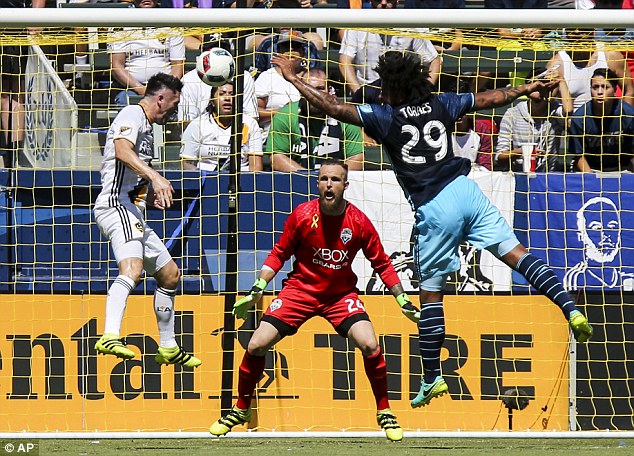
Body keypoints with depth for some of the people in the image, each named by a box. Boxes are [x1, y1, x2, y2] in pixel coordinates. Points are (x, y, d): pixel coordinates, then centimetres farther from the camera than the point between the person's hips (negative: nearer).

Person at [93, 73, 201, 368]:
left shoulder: (145, 127, 26)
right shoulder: (133, 115, -4)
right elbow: (122, 151, -25)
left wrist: (153, 195, 32)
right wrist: (155, 177, -35)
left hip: (133, 212, 11)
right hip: (116, 206, -11)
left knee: (170, 275, 19)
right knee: (132, 269, -33)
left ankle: (168, 349, 30)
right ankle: (110, 338, -51)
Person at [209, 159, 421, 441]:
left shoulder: (359, 222, -11)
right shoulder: (302, 216, -12)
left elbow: (382, 263, 0)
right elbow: (279, 254, 0)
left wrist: (403, 301, -3)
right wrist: (256, 291, -8)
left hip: (342, 293, 0)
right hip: (300, 288, 0)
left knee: (370, 346, -21)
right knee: (256, 346, -10)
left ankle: (384, 412, 1)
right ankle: (241, 410, 13)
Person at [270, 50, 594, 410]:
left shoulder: (385, 117, 1)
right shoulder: (441, 105, 12)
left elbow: (333, 107, -2)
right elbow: (491, 98, 24)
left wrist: (292, 78, 8)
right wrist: (529, 88, 39)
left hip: (434, 209, -3)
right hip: (466, 190, 3)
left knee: (430, 292, 7)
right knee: (516, 253, 1)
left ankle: (432, 377, 13)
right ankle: (570, 309, -18)